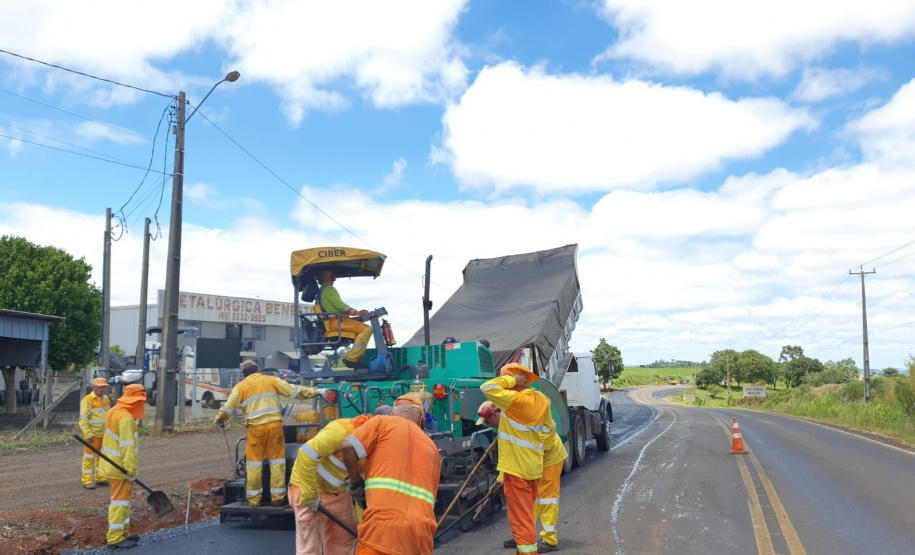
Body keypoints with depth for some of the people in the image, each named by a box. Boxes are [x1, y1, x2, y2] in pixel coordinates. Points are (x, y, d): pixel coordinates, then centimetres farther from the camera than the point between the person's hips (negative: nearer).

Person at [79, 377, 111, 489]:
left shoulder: (106, 399, 11)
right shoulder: (88, 400, -12)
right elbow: (83, 419, -16)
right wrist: (88, 435, -21)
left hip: (104, 434, 7)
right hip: (92, 435, -7)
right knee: (89, 457, -1)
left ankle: (99, 478, 26)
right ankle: (87, 481, 5)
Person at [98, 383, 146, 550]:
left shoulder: (114, 412, 9)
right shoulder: (126, 419, -23)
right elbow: (127, 447, -25)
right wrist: (131, 470, -22)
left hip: (113, 465, 10)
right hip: (120, 468, -10)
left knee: (124, 500, 18)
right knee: (120, 502, -2)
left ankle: (123, 532, 26)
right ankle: (115, 538, 3)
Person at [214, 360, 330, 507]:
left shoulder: (240, 387, 10)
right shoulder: (272, 380, 12)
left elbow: (228, 408, 11)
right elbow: (295, 390, 11)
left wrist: (219, 420, 29)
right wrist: (316, 391, 19)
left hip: (255, 428, -1)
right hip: (274, 425, 1)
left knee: (254, 463, 7)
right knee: (277, 461, 7)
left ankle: (253, 499, 11)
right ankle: (278, 497, 8)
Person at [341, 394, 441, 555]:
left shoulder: (383, 422, 11)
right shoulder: (432, 448, 25)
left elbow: (348, 447, -2)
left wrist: (356, 482, 13)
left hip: (384, 526, -5)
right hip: (421, 530, 5)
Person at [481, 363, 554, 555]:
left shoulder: (516, 399, -21)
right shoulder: (541, 399, 5)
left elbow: (487, 388, -25)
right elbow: (548, 428, 16)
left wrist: (510, 379, -17)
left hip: (516, 467, -9)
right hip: (533, 466, 9)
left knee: (521, 517, -3)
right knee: (526, 514, 21)